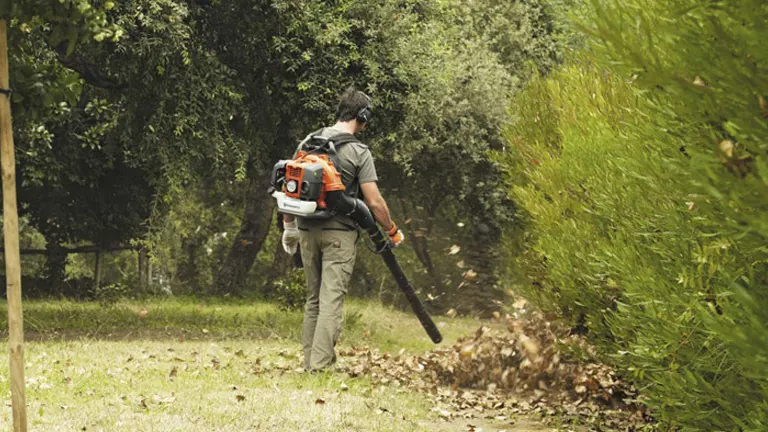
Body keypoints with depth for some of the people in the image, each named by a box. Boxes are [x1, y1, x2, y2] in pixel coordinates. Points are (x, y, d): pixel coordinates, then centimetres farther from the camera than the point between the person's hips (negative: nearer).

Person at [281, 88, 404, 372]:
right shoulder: (358, 152, -9)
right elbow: (374, 202, -11)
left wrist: (289, 226, 20)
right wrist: (393, 232, 3)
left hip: (308, 231, 5)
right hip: (339, 232, -5)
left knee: (313, 299, 14)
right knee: (332, 299, -6)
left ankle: (310, 361, 16)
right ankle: (321, 364, -12)